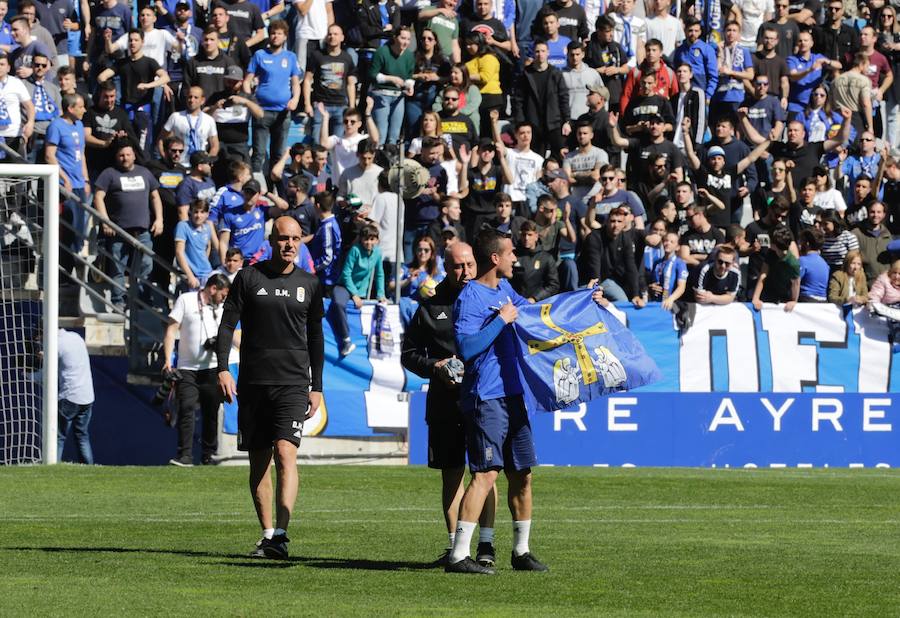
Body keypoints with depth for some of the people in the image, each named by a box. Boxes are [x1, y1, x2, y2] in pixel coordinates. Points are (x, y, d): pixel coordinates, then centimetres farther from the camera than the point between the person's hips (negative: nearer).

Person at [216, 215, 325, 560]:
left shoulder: (309, 285, 9)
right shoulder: (249, 278, 4)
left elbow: (315, 337, 16)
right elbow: (227, 325, 3)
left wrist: (316, 387, 13)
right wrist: (223, 368, -10)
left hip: (293, 383, -1)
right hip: (253, 383, 1)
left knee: (285, 453, -16)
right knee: (258, 460, 5)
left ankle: (280, 535, -23)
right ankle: (267, 533, 14)